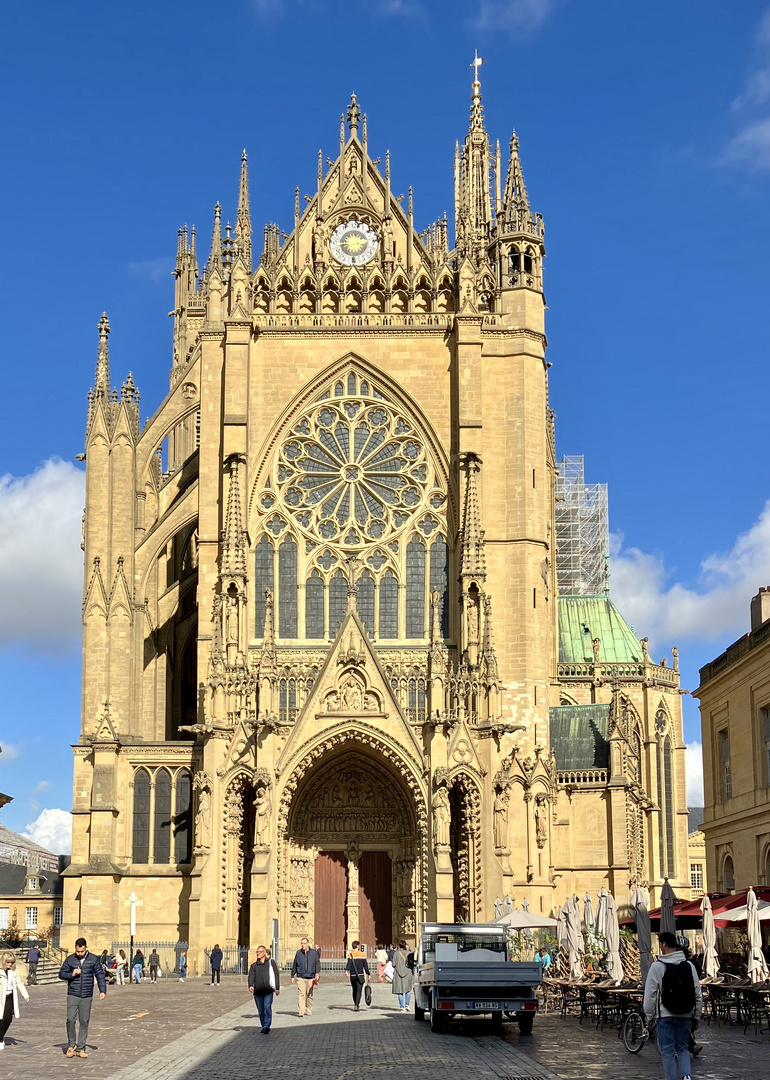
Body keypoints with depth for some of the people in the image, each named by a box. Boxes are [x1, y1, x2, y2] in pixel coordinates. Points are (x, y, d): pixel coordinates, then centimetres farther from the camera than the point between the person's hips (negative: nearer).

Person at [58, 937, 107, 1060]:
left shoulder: (93, 959, 3)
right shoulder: (70, 960, 4)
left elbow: (100, 975, 5)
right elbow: (61, 974, 9)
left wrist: (102, 991, -6)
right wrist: (71, 974, -11)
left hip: (87, 996, 1)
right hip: (73, 995, 0)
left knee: (84, 1022, 3)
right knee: (71, 1020, -12)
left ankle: (81, 1048, 11)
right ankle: (71, 1045, 7)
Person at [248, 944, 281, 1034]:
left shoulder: (271, 962, 8)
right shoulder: (254, 965, 13)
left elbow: (276, 975, 10)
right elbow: (251, 976, 0)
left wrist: (277, 988, 6)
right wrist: (250, 986, -19)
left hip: (268, 990, -3)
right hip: (257, 991, 3)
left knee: (267, 1007, -18)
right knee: (261, 1010, 8)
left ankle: (267, 1026, -21)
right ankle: (264, 1027, 20)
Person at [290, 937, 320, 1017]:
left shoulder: (314, 952, 4)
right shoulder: (298, 953, 6)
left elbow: (317, 963, 2)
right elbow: (294, 965, 12)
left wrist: (317, 973, -12)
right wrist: (292, 976, 11)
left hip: (310, 977, 1)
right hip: (300, 977, -1)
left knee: (309, 995, 8)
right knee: (301, 994, -11)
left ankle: (308, 1010, 22)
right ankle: (300, 1011, -14)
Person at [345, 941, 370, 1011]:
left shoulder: (350, 954, 1)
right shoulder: (362, 954, 2)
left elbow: (349, 963, -16)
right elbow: (365, 965, 3)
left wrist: (346, 970, -29)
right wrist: (368, 975, 9)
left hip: (353, 975, 1)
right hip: (360, 975, -1)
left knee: (354, 991, 16)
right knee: (359, 991, -3)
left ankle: (355, 1005, 27)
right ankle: (357, 1006, -15)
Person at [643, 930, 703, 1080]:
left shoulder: (657, 966, -10)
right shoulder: (689, 966, 3)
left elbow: (650, 994, -8)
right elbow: (698, 993, 7)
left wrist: (649, 1015, 2)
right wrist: (696, 1015, 15)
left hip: (664, 1016, -4)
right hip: (685, 1015, 4)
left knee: (667, 1051, 5)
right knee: (682, 1048, 14)